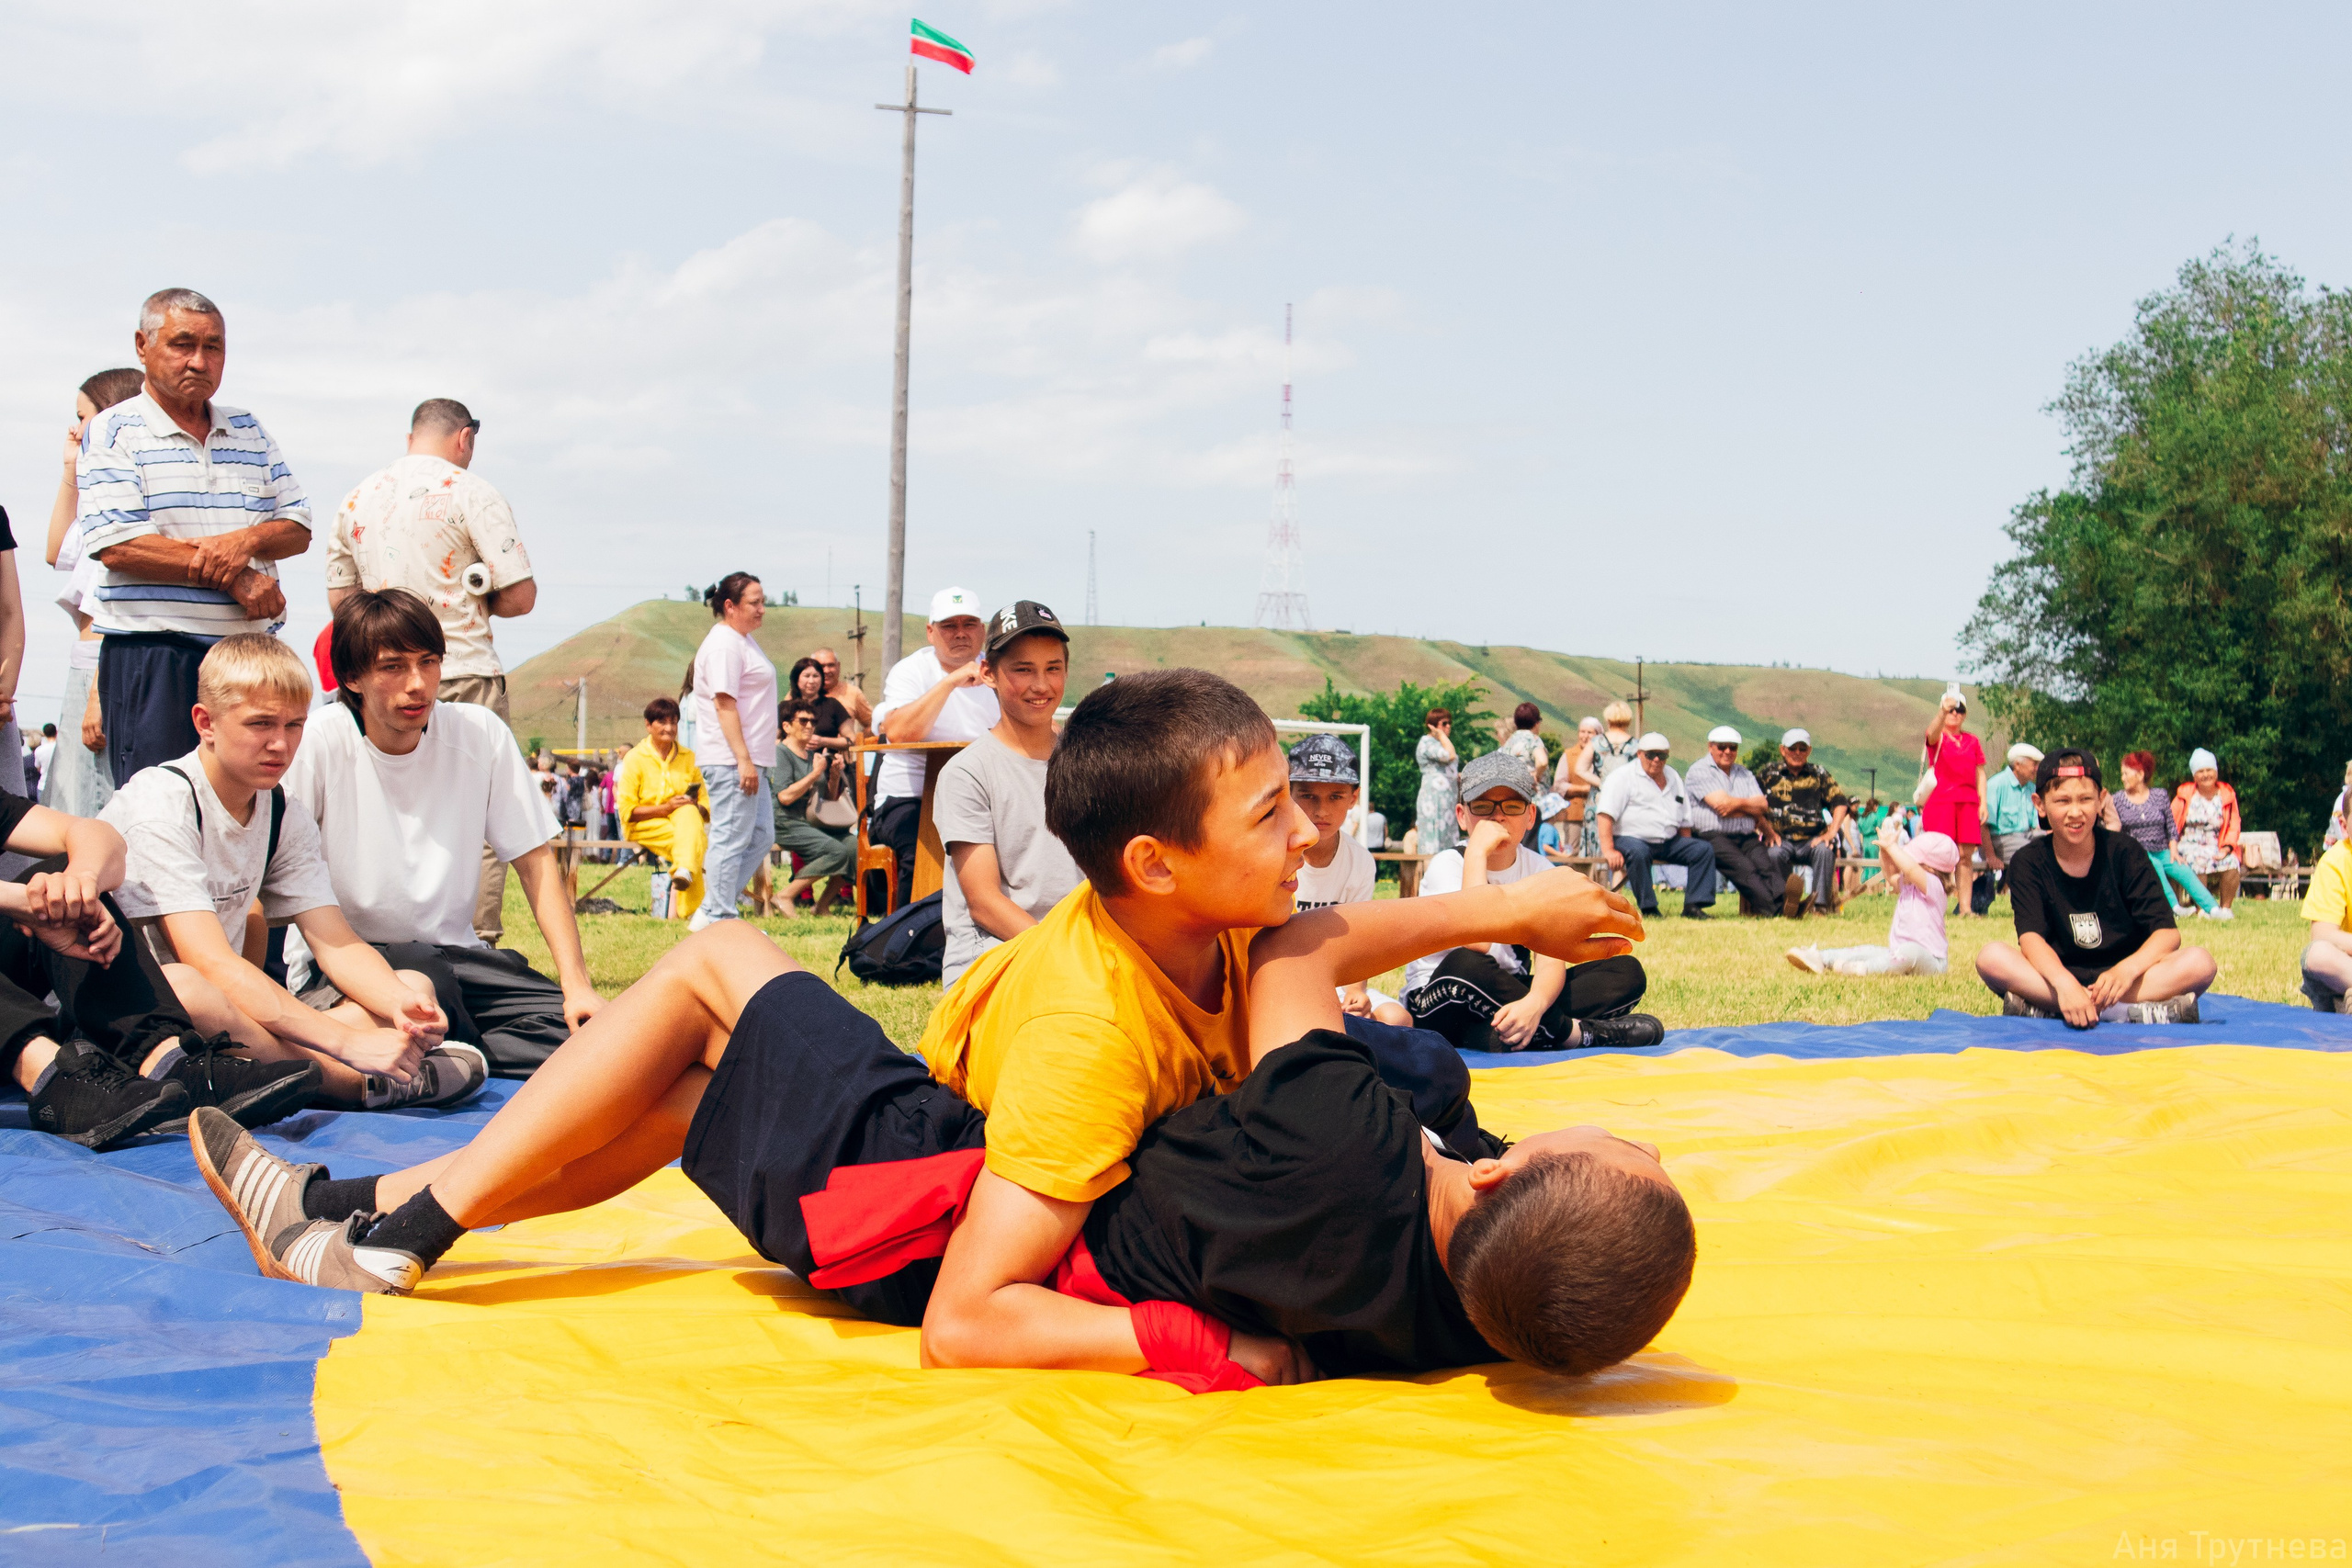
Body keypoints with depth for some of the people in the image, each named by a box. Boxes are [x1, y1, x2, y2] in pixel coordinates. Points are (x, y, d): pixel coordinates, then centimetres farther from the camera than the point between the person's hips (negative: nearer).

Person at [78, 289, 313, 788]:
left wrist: (247, 540, -10)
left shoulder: (248, 431, 17)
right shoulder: (113, 433, 1)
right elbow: (118, 546, -12)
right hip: (153, 657, -5)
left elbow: (298, 527, 14)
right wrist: (234, 579, -12)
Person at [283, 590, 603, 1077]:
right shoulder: (317, 744, -13)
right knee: (421, 972, -36)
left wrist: (577, 983, -9)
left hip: (452, 954, 3)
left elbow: (535, 861, 2)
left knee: (579, 1027, -20)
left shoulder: (481, 735, -3)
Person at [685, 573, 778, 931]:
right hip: (731, 762, -11)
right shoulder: (723, 644, -13)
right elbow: (724, 704, -20)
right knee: (731, 838, -7)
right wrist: (743, 759, -24)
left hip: (750, 761, 11)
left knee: (761, 836, 13)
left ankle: (709, 912, 16)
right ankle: (719, 918, -1)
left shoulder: (743, 640, 19)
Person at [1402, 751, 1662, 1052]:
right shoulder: (1447, 866, -13)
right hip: (1437, 1003, -5)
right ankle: (1573, 1032, -21)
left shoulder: (1540, 871, 0)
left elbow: (1551, 959, -14)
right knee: (1465, 964, -39)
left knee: (1627, 971, -10)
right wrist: (1477, 850, -28)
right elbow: (1476, 943, -32)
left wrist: (1534, 1003, -38)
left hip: (1508, 996, 5)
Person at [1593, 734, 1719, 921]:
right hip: (1630, 839, -6)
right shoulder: (1624, 777, -4)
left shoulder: (1674, 779, 18)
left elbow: (1684, 822, 23)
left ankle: (1693, 906, -15)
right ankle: (1648, 908, -30)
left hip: (1668, 842, 6)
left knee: (1704, 849, -10)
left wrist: (1686, 852, 11)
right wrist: (1609, 850, -25)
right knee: (1637, 852, -39)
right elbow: (1606, 815, -16)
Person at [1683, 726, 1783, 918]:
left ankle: (1783, 900, -51)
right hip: (1713, 836, -6)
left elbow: (1762, 806, 12)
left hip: (1747, 837, 6)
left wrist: (1738, 804, -4)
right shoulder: (1699, 771, 5)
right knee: (1745, 869, -32)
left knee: (1765, 865, -26)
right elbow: (1720, 803, -9)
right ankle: (1775, 909, -51)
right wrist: (1750, 806, 5)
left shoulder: (1744, 774, 25)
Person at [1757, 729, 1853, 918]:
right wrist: (1768, 830, -8)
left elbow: (1840, 803, 7)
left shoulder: (1819, 773, 14)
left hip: (1812, 839, 1)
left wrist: (1831, 833, -8)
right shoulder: (1769, 773, 12)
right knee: (1774, 854, -34)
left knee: (1824, 850, -33)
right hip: (1782, 839, -1)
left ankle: (1821, 904, -33)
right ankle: (1785, 902, -36)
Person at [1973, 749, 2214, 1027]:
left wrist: (2126, 970, -31)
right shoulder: (2028, 863, -2)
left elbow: (2167, 932, -9)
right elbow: (2030, 937, -17)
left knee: (2200, 962, -25)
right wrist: (2064, 983, -39)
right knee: (1991, 956, -28)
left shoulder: (2125, 853, -1)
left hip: (2122, 980, 1)